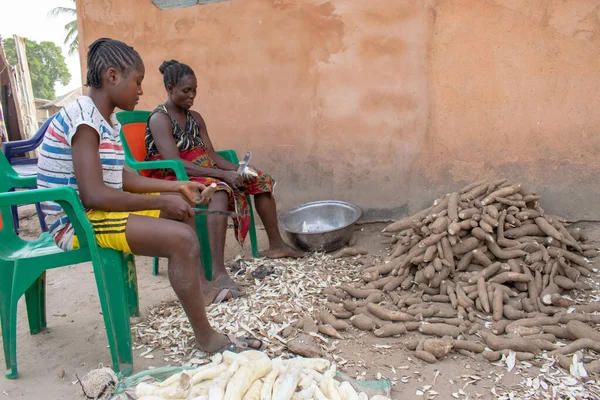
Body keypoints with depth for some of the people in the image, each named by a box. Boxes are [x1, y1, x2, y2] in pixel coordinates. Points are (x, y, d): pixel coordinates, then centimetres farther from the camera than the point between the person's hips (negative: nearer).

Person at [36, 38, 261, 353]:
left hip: (98, 209, 10)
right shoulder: (83, 119, -21)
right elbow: (93, 195, -28)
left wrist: (177, 187, 6)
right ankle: (206, 338, -13)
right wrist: (162, 201, -21)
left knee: (181, 210, 18)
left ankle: (202, 288, 24)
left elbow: (121, 177, 11)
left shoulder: (106, 118, 8)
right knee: (181, 238, -25)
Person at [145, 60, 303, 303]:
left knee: (260, 180, 2)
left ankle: (276, 245, 10)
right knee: (219, 190, -39)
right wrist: (223, 174, -28)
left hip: (206, 173, 8)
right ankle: (218, 273, -49)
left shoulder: (195, 118, 14)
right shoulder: (159, 119, -10)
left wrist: (238, 170, -13)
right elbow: (175, 163, -22)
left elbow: (212, 155, 7)